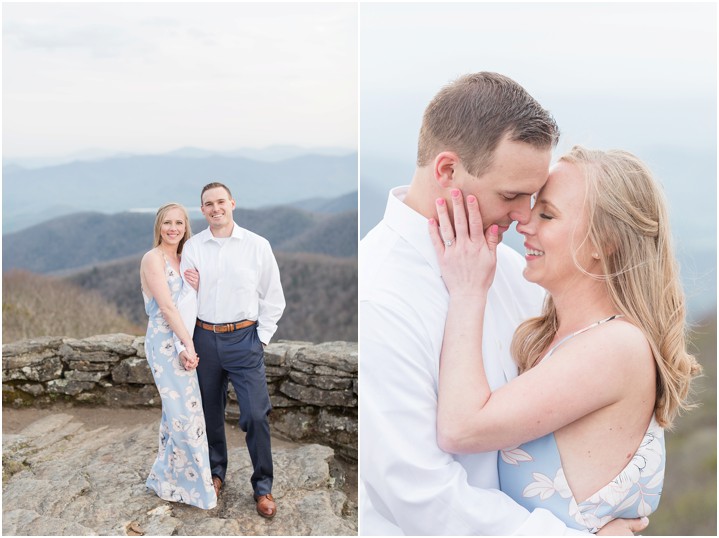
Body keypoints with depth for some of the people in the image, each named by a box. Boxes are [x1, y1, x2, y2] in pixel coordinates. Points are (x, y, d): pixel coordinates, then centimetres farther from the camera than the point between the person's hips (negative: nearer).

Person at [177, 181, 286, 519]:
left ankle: (262, 486, 12)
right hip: (204, 338, 2)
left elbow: (273, 297, 2)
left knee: (255, 414, -5)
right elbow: (186, 297, -3)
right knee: (210, 412, 14)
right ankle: (216, 471, 35)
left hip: (244, 339, -2)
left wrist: (262, 338, -2)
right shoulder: (192, 247, 1)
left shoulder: (257, 246, -3)